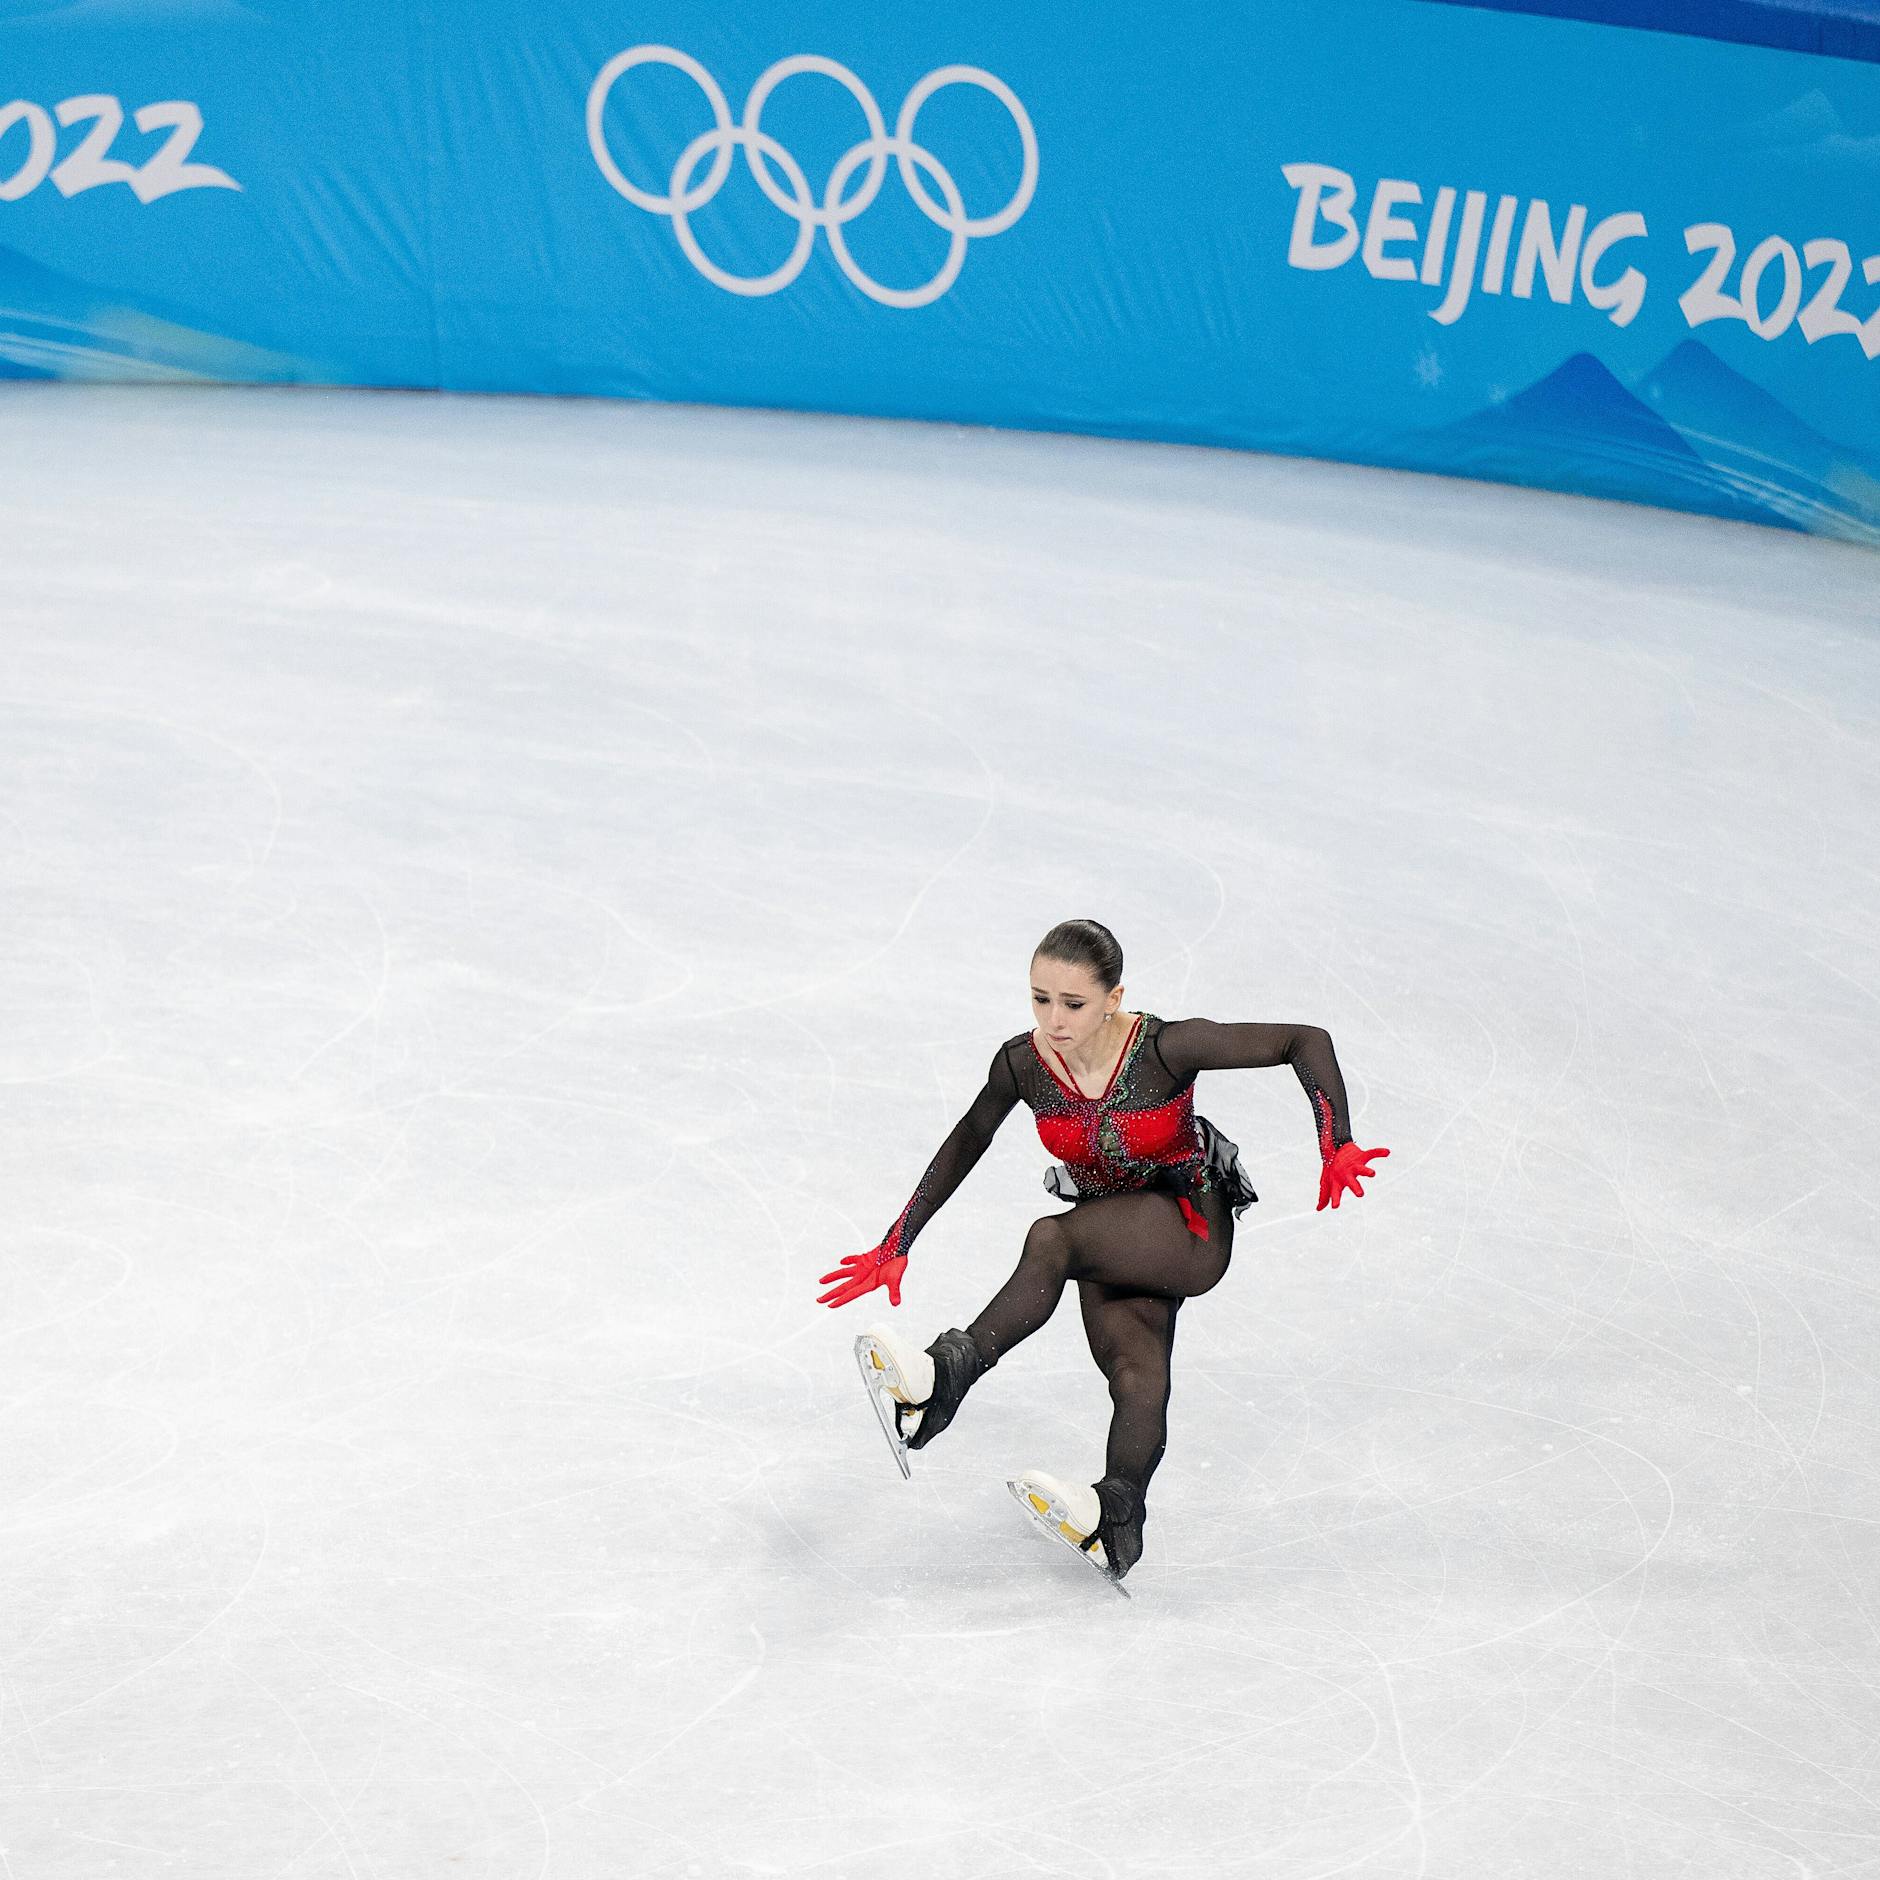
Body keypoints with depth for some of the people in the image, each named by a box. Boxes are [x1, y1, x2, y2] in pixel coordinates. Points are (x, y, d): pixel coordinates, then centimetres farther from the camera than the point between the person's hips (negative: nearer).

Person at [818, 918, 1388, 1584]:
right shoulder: (1022, 1063, -11)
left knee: (1053, 1239, -32)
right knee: (1137, 1377, -24)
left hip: (1193, 1231, -4)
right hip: (1111, 1242, 4)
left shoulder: (1168, 1048, -24)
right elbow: (966, 1143, 7)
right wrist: (896, 1245, 7)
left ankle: (946, 1378, -36)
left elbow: (1306, 1041, -19)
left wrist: (1337, 1147, -30)